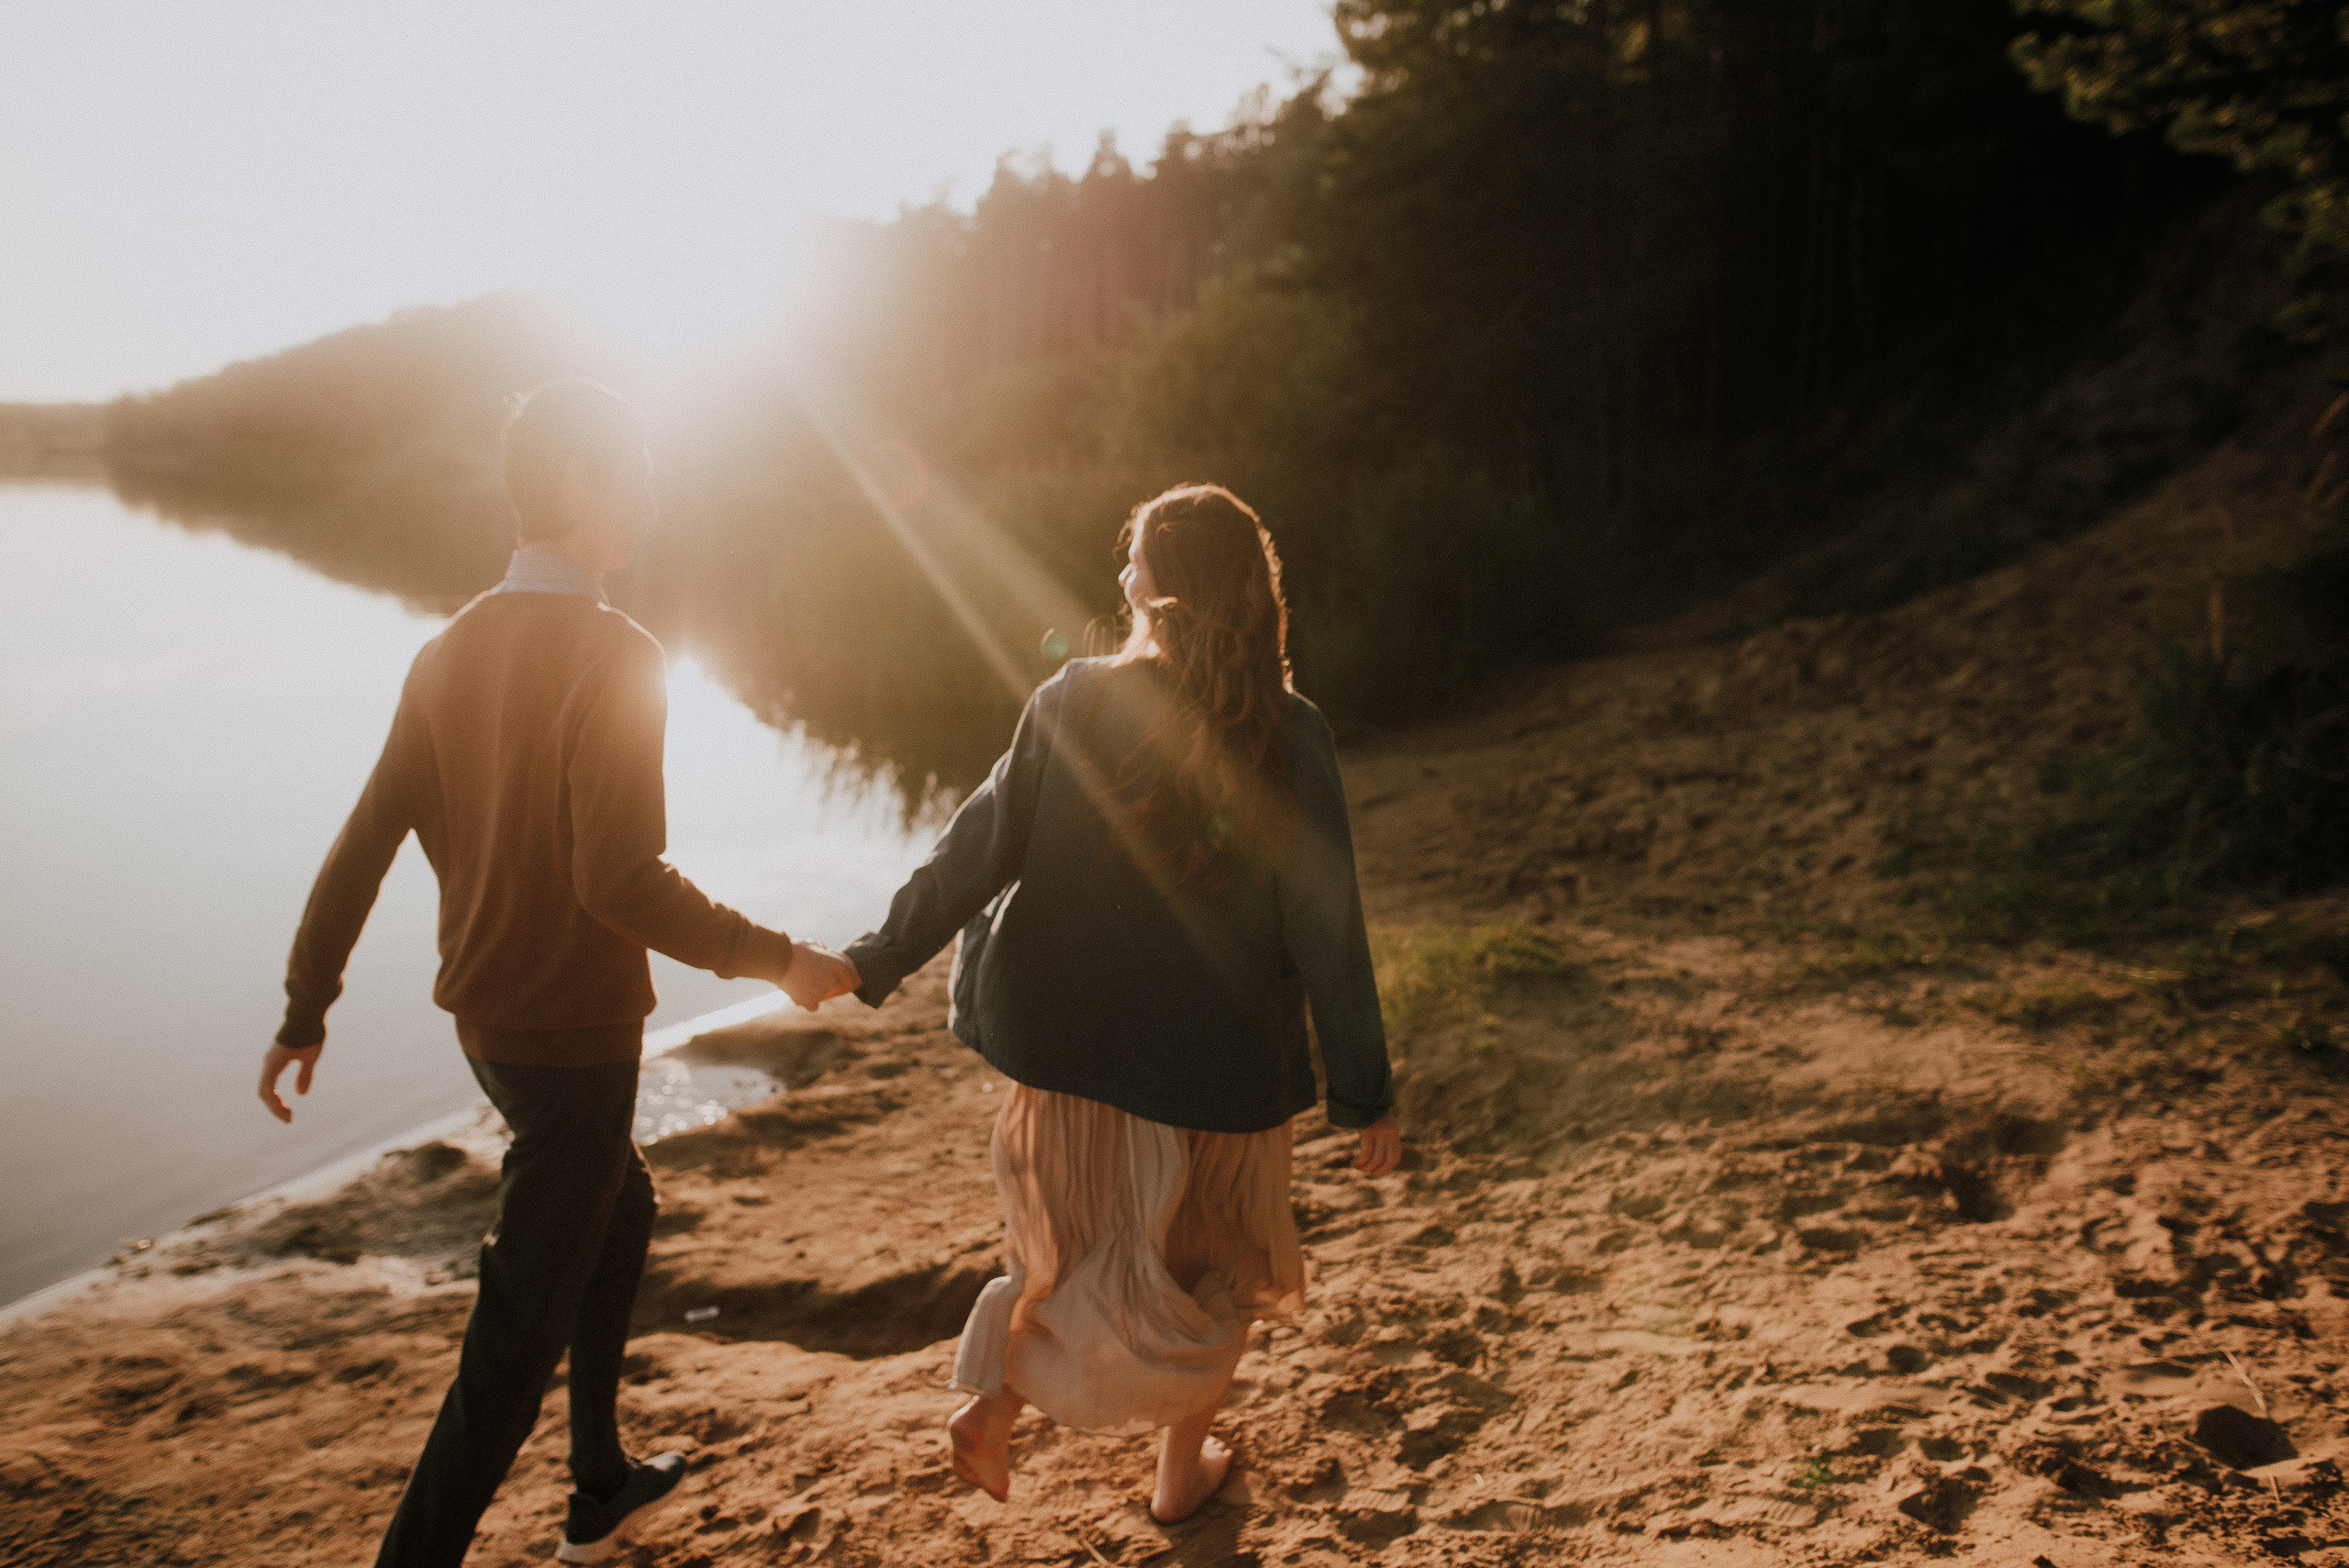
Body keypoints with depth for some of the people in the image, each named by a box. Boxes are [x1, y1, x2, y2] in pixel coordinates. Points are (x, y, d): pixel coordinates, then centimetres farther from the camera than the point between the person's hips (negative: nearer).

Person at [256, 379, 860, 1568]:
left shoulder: (451, 652, 2)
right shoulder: (613, 657, -21)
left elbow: (363, 843, 4)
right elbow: (619, 880, -27)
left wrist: (304, 1009, 12)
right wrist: (779, 961, -17)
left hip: (484, 1022, 9)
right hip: (573, 1038, -9)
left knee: (622, 1211, 27)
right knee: (521, 1334, 2)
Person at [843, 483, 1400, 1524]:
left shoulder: (1073, 701, -10)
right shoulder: (1288, 735, -12)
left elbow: (979, 846, -7)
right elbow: (1326, 927, -12)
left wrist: (880, 959, 5)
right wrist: (1364, 1094, -4)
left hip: (1071, 1046, 2)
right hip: (1218, 1057, -1)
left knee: (1079, 1236, 27)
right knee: (1208, 1260, 22)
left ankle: (996, 1393, 12)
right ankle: (1184, 1469, 35)